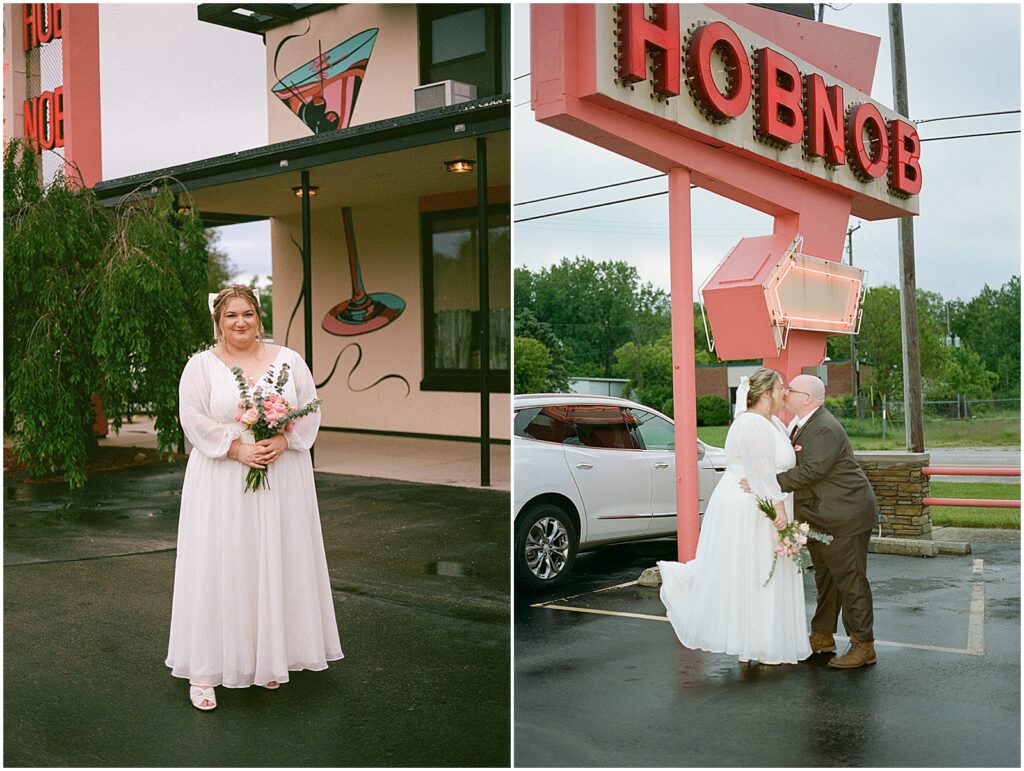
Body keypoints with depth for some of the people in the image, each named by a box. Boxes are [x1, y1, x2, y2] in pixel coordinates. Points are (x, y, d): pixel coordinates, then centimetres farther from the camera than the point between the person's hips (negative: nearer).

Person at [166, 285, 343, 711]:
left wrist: (282, 441, -14)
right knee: (219, 567, -2)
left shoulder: (288, 360, 6)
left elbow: (309, 411, 3)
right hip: (222, 482, -2)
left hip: (283, 478, 2)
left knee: (278, 563, 7)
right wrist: (237, 449, -17)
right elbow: (194, 419, -6)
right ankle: (204, 670, 6)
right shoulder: (201, 365, 1)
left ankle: (270, 659, 21)